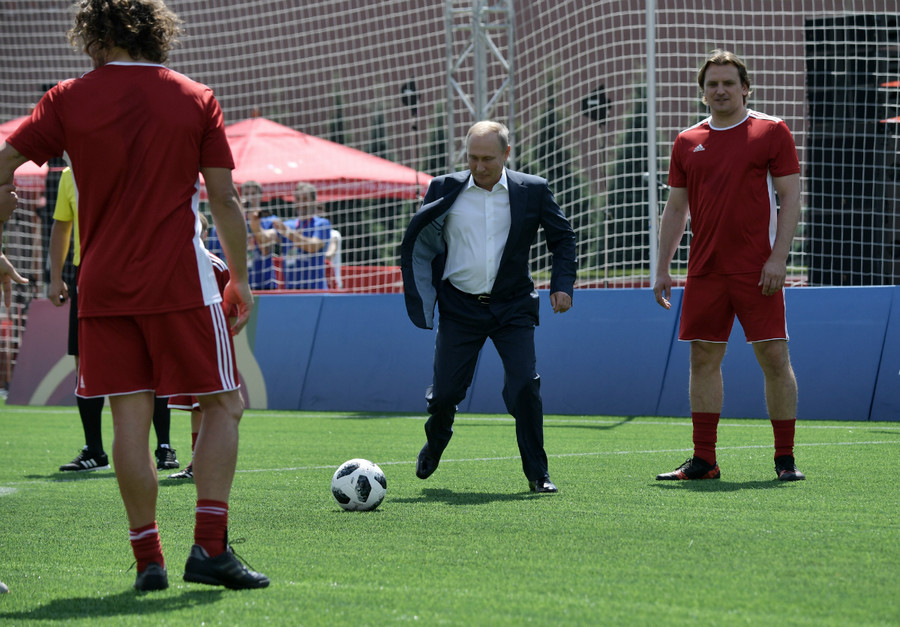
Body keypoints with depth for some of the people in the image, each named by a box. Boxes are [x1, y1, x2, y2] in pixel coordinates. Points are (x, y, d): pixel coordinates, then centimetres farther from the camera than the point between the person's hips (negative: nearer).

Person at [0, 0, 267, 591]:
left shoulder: (69, 99, 4)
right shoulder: (196, 100, 3)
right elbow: (224, 199, 0)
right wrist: (241, 279, 9)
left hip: (102, 285, 2)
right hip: (180, 282, -1)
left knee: (129, 419, 3)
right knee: (224, 405, 6)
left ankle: (148, 558, 1)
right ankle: (210, 547, -6)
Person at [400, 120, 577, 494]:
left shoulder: (532, 191, 0)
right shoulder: (444, 190, 0)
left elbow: (563, 238, 10)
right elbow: (417, 240, 10)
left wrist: (562, 283, -2)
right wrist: (423, 294, 2)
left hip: (512, 308, -1)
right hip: (460, 308, 1)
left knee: (524, 386, -13)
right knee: (445, 391, 2)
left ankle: (537, 474, 0)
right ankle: (435, 443, 36)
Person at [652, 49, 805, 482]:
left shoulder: (771, 131, 1)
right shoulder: (688, 142, 11)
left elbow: (790, 198, -2)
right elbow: (675, 208, 15)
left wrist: (778, 257, -12)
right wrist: (662, 268, 9)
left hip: (757, 269, -4)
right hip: (704, 268, 4)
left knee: (774, 357, -5)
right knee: (703, 359, 4)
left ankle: (785, 459, 2)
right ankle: (703, 460, 9)